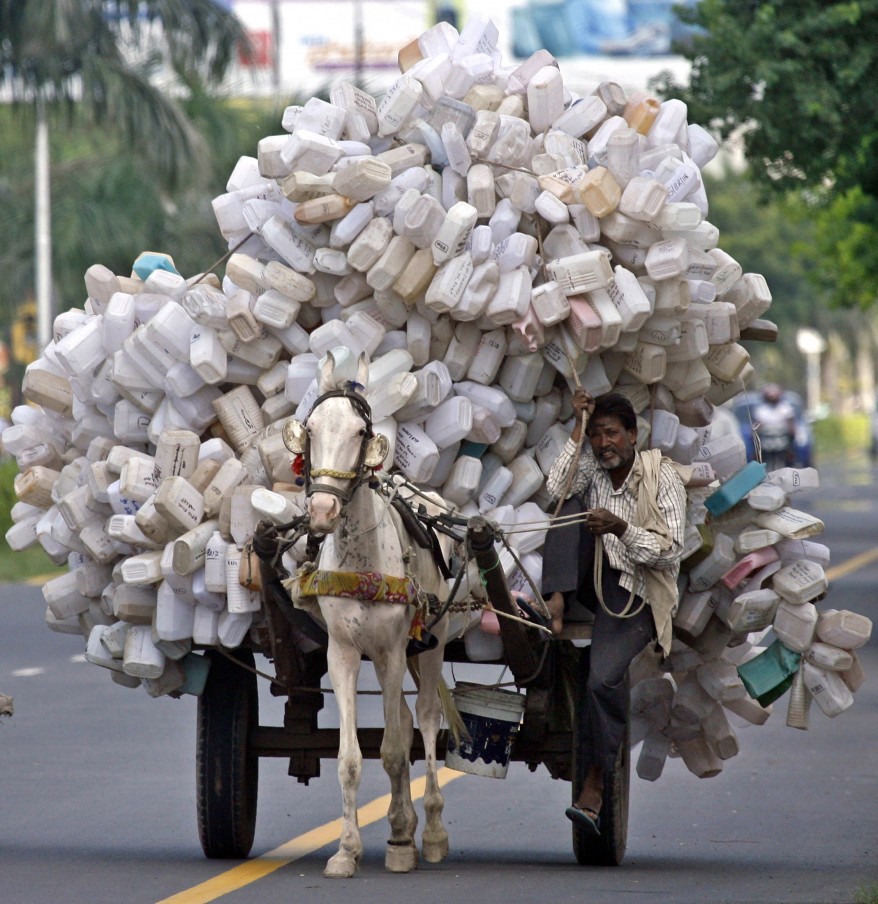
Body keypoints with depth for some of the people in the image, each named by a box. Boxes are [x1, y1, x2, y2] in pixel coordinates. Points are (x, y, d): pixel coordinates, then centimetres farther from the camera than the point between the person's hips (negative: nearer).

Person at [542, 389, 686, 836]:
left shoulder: (662, 476, -5)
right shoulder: (591, 468, 8)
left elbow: (671, 550, -12)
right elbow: (556, 489, -13)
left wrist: (622, 529, -28)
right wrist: (578, 428, -11)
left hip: (636, 593, -5)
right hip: (591, 577, 5)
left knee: (604, 677, -27)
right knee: (572, 505, -17)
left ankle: (594, 784, -16)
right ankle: (556, 603, -25)